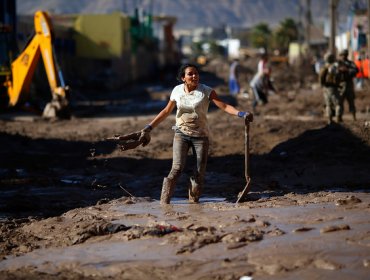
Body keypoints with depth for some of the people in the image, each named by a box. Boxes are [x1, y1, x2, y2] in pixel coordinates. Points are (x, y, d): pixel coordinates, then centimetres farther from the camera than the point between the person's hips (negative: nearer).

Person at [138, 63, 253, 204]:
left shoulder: (206, 91, -7)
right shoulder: (177, 91, 0)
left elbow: (224, 106, -14)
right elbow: (166, 111, 12)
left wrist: (241, 114, -31)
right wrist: (149, 127, 12)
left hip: (200, 136, 0)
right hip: (181, 134, 0)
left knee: (200, 172, 0)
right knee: (177, 169, -14)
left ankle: (193, 201, 16)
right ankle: (164, 203, -12)